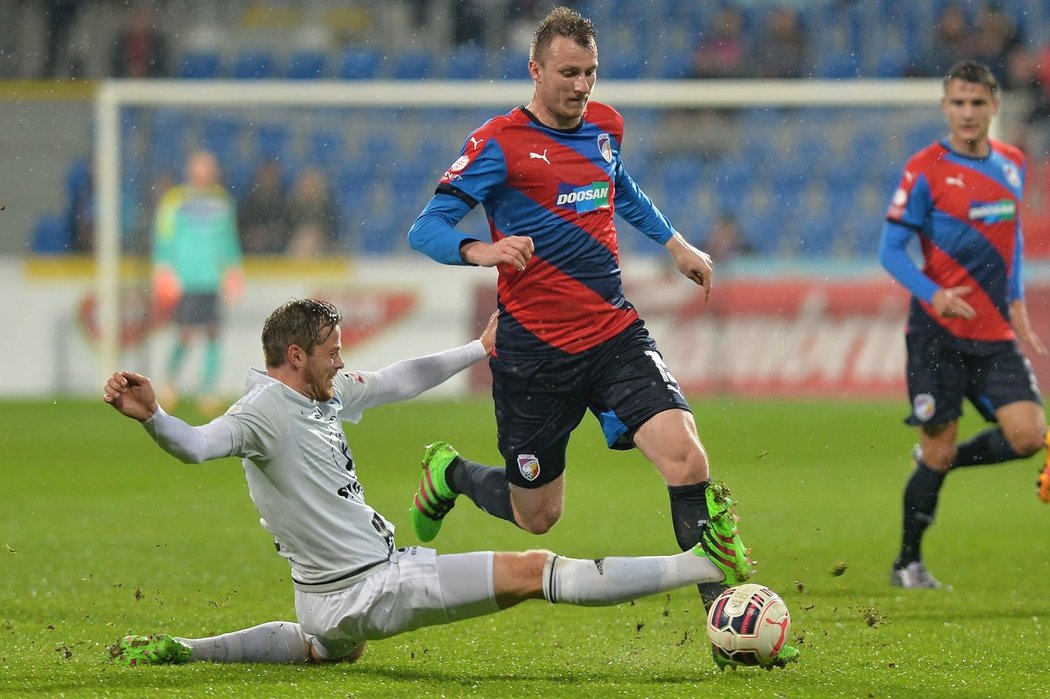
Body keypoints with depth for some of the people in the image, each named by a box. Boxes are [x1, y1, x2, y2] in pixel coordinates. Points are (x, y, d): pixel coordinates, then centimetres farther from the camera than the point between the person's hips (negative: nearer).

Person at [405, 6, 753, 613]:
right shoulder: (501, 143, -10)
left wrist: (675, 244, 32)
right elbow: (426, 229, -14)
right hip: (535, 350, -4)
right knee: (537, 515, 8)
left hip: (615, 334, 4)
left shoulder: (605, 126, 9)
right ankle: (449, 473, 39)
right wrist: (481, 250, -33)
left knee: (684, 453, -20)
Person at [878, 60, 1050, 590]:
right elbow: (891, 250, -8)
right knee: (938, 448, -3)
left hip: (995, 333, 5)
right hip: (938, 332, -5)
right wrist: (933, 295, -24)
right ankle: (908, 563, 15)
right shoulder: (926, 170, -8)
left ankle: (942, 461, 18)